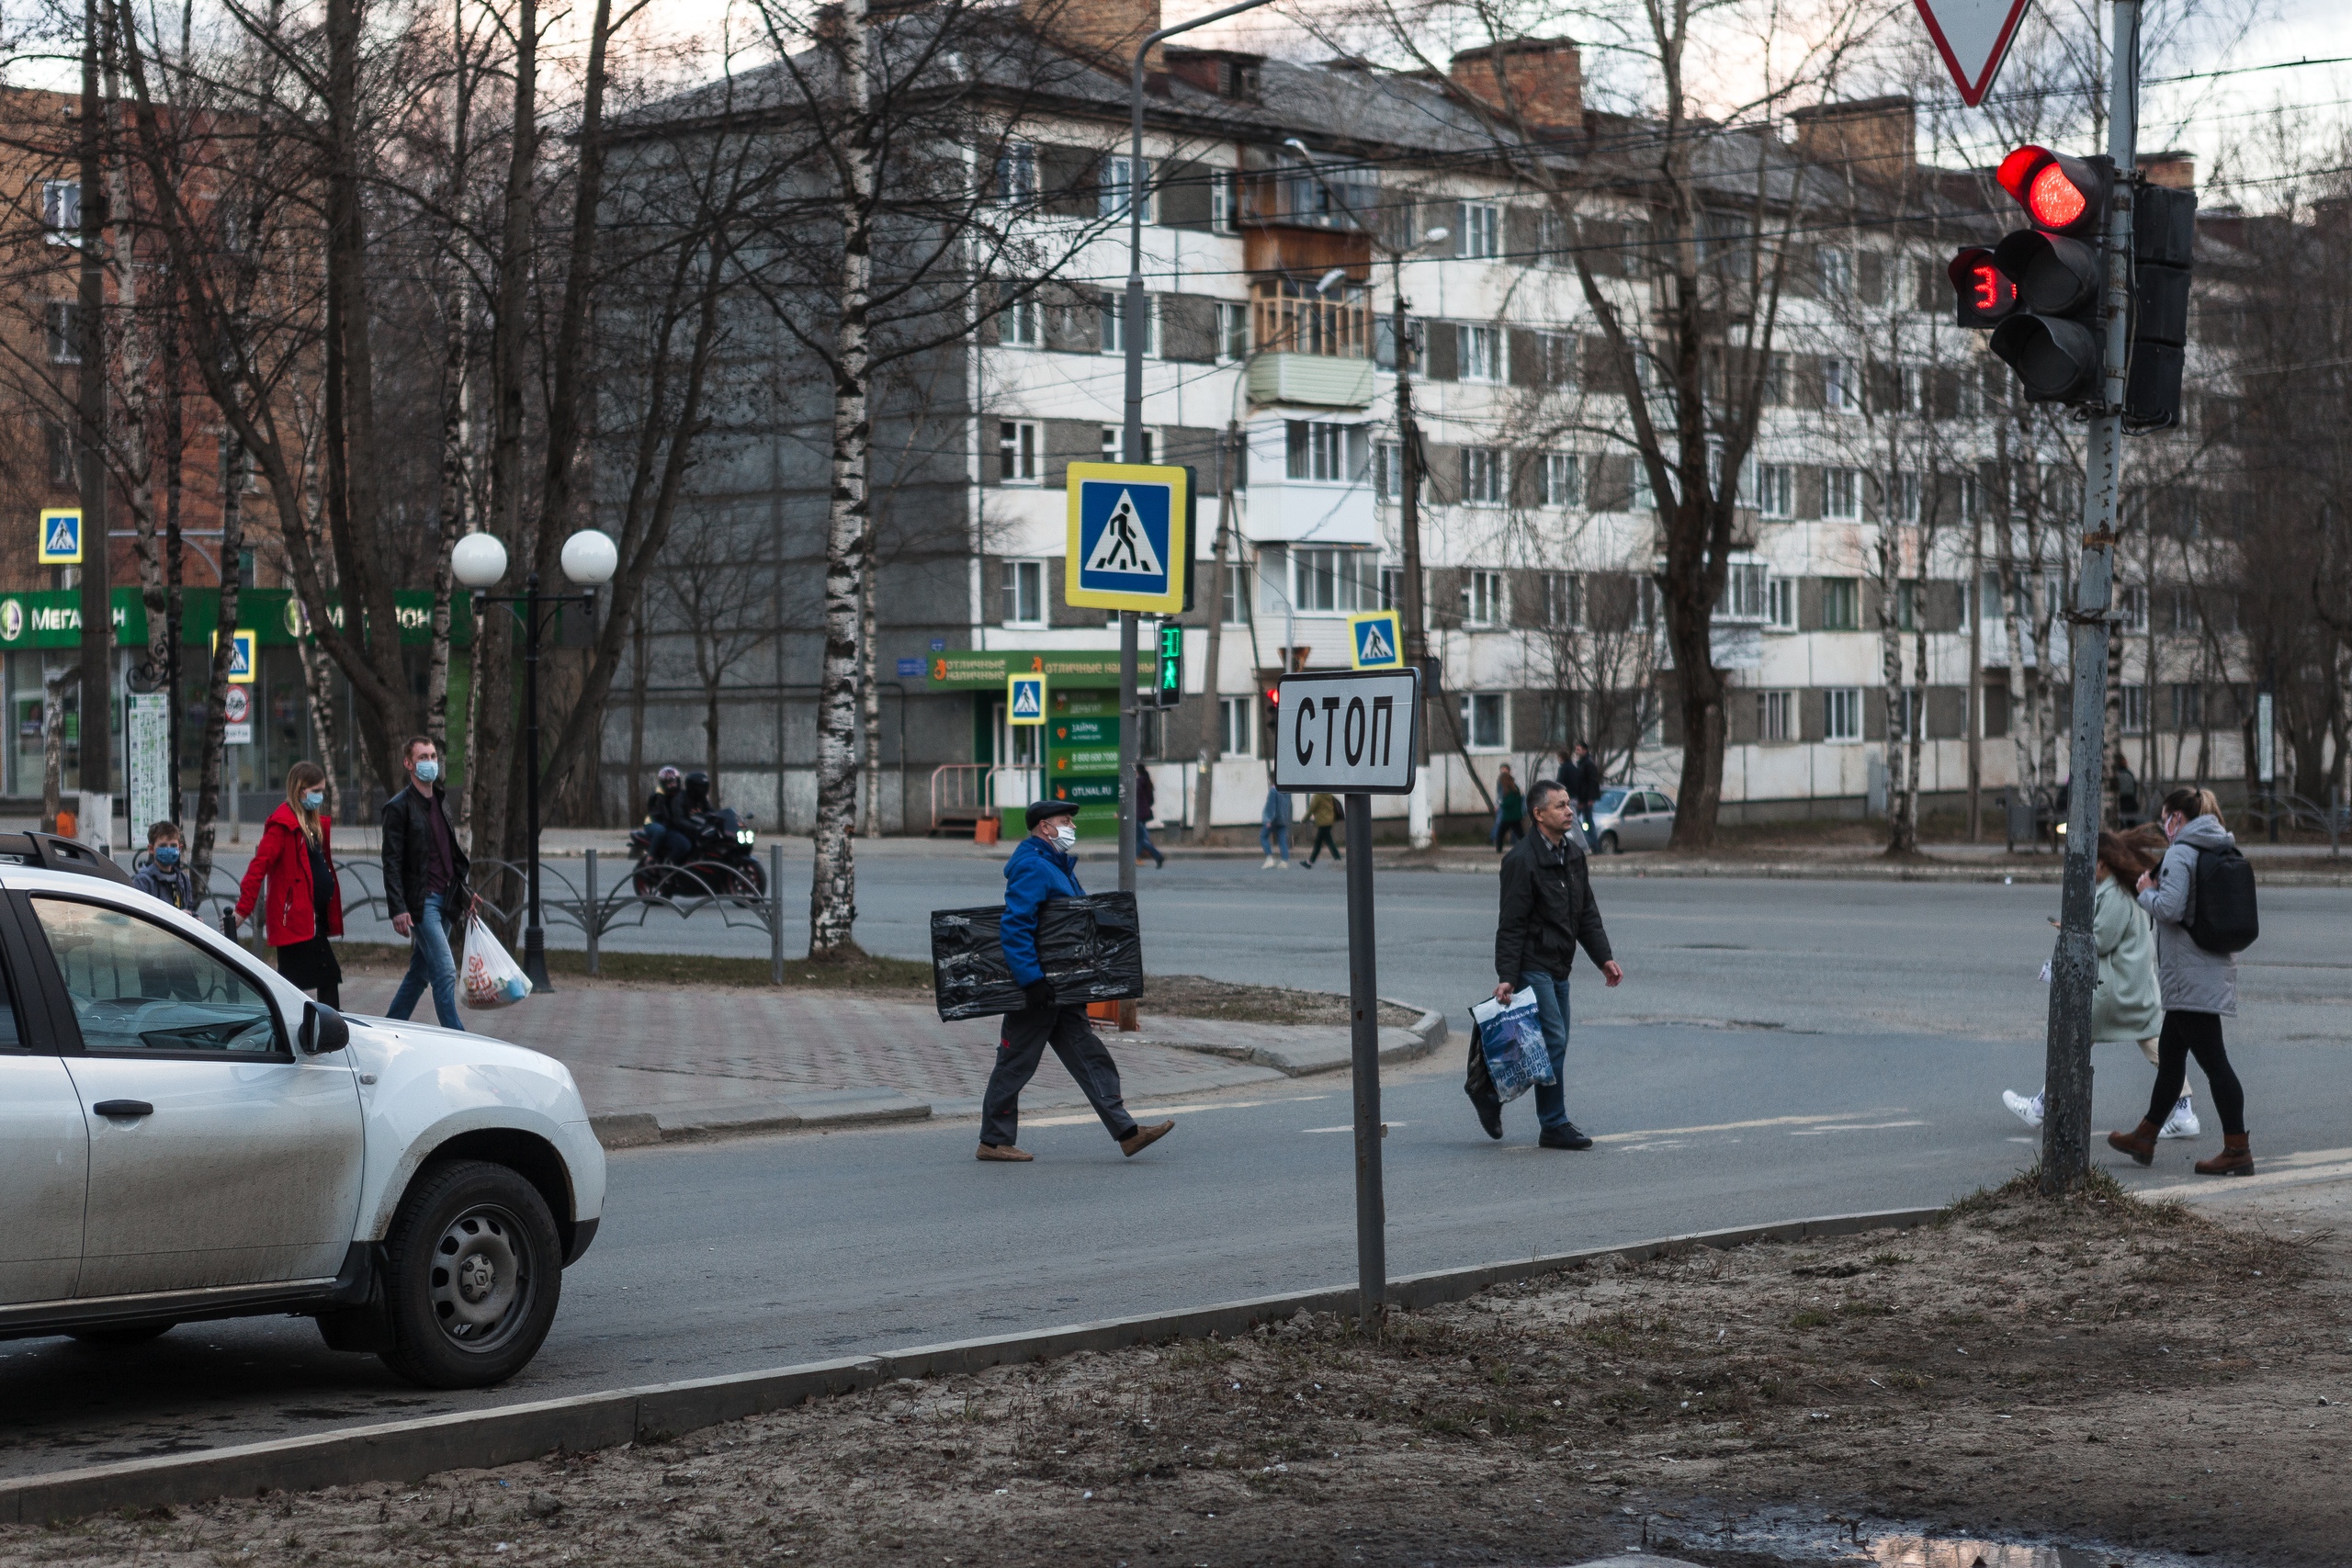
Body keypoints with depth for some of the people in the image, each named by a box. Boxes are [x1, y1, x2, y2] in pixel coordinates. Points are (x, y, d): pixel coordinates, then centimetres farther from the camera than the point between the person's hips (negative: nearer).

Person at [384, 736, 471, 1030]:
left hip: (445, 899, 8)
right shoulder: (399, 807, -7)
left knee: (420, 972, 12)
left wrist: (463, 893, 18)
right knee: (445, 972, -12)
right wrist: (398, 909, -18)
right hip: (420, 902, -7)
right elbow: (392, 862, -11)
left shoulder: (441, 801, 16)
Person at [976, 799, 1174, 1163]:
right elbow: (1015, 927, -25)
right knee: (1016, 1063, -1)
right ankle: (994, 1141, 9)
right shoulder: (1032, 868, -16)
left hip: (1060, 987, 10)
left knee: (1090, 1058, 6)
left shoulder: (1057, 866, 17)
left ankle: (1127, 1133, 4)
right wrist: (1032, 980, -29)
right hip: (1037, 987, -10)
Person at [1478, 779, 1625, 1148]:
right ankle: (1555, 1126, -3)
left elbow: (1587, 913, 17)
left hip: (1559, 967, 9)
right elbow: (1511, 924, -16)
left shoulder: (1573, 853, 11)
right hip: (1532, 966, -9)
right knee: (1553, 1041, -10)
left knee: (1556, 1043, 11)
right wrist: (1506, 977, -21)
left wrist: (1604, 958, 9)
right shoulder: (1522, 860, -15)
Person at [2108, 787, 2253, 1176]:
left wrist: (2147, 891, -3)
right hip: (2214, 967, 10)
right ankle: (2146, 1137, 28)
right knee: (2169, 1052, 18)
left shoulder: (2180, 854, -14)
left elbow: (2169, 909, -24)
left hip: (2190, 975, -10)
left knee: (2212, 1059, -8)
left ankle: (2237, 1150, -8)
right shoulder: (2223, 852, 14)